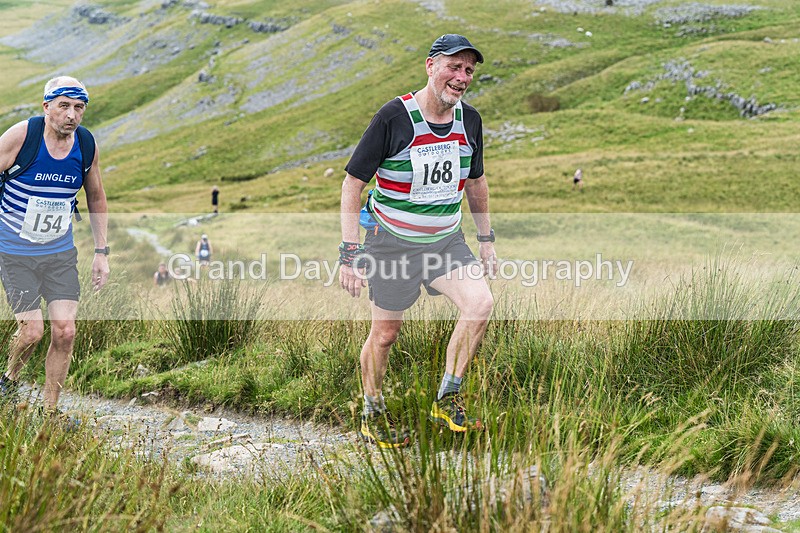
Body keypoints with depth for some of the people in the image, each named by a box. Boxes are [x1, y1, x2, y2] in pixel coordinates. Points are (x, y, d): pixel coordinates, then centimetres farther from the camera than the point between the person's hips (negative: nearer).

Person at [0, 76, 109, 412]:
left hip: (60, 252, 3)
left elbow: (96, 198, 12)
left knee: (64, 331, -7)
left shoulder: (87, 146, -4)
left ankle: (50, 412, 8)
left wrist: (101, 251, 8)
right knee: (32, 330, -10)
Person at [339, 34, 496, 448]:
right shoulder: (393, 117, -16)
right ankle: (372, 416, 28)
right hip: (393, 242, -4)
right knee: (385, 334, 5)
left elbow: (475, 182, 18)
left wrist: (486, 238, 18)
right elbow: (352, 183, -12)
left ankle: (447, 400, -3)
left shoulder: (469, 120, 0)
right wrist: (349, 253, -17)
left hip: (447, 240, 4)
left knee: (480, 304, -18)